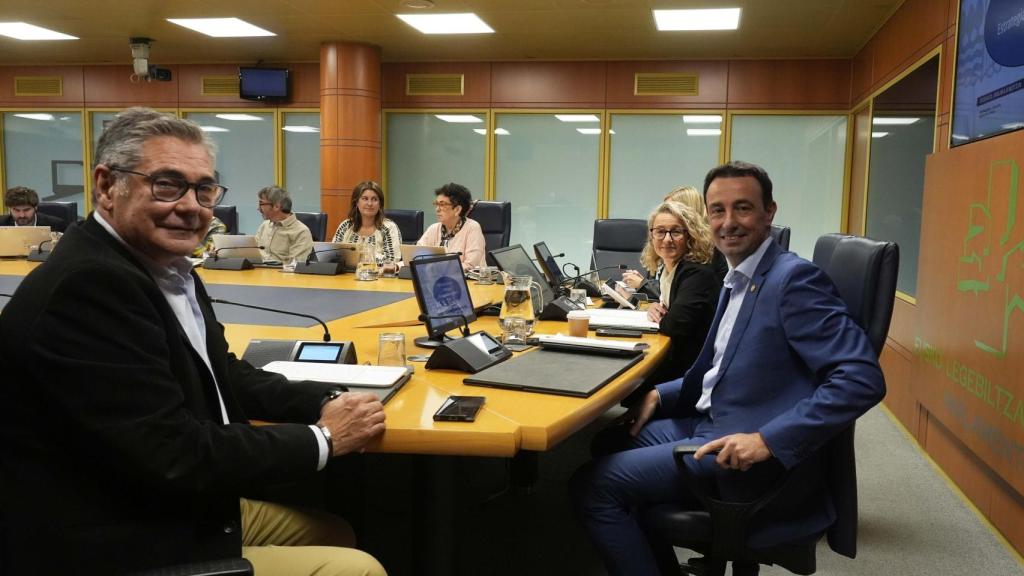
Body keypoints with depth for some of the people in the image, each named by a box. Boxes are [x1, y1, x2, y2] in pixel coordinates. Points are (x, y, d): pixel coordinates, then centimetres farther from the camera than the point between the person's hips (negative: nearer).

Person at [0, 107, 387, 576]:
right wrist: (323, 438, -16)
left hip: (174, 511, 10)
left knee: (333, 534, 20)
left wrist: (327, 401, -5)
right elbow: (176, 455, -28)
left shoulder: (165, 268, 4)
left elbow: (223, 376, 12)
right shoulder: (90, 283, -26)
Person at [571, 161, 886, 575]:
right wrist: (660, 395, 6)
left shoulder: (795, 278, -16)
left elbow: (862, 379, -24)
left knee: (594, 484, -14)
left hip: (753, 458, -9)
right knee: (613, 441, 21)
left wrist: (768, 441, -29)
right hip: (713, 426, 10)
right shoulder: (738, 280, 12)